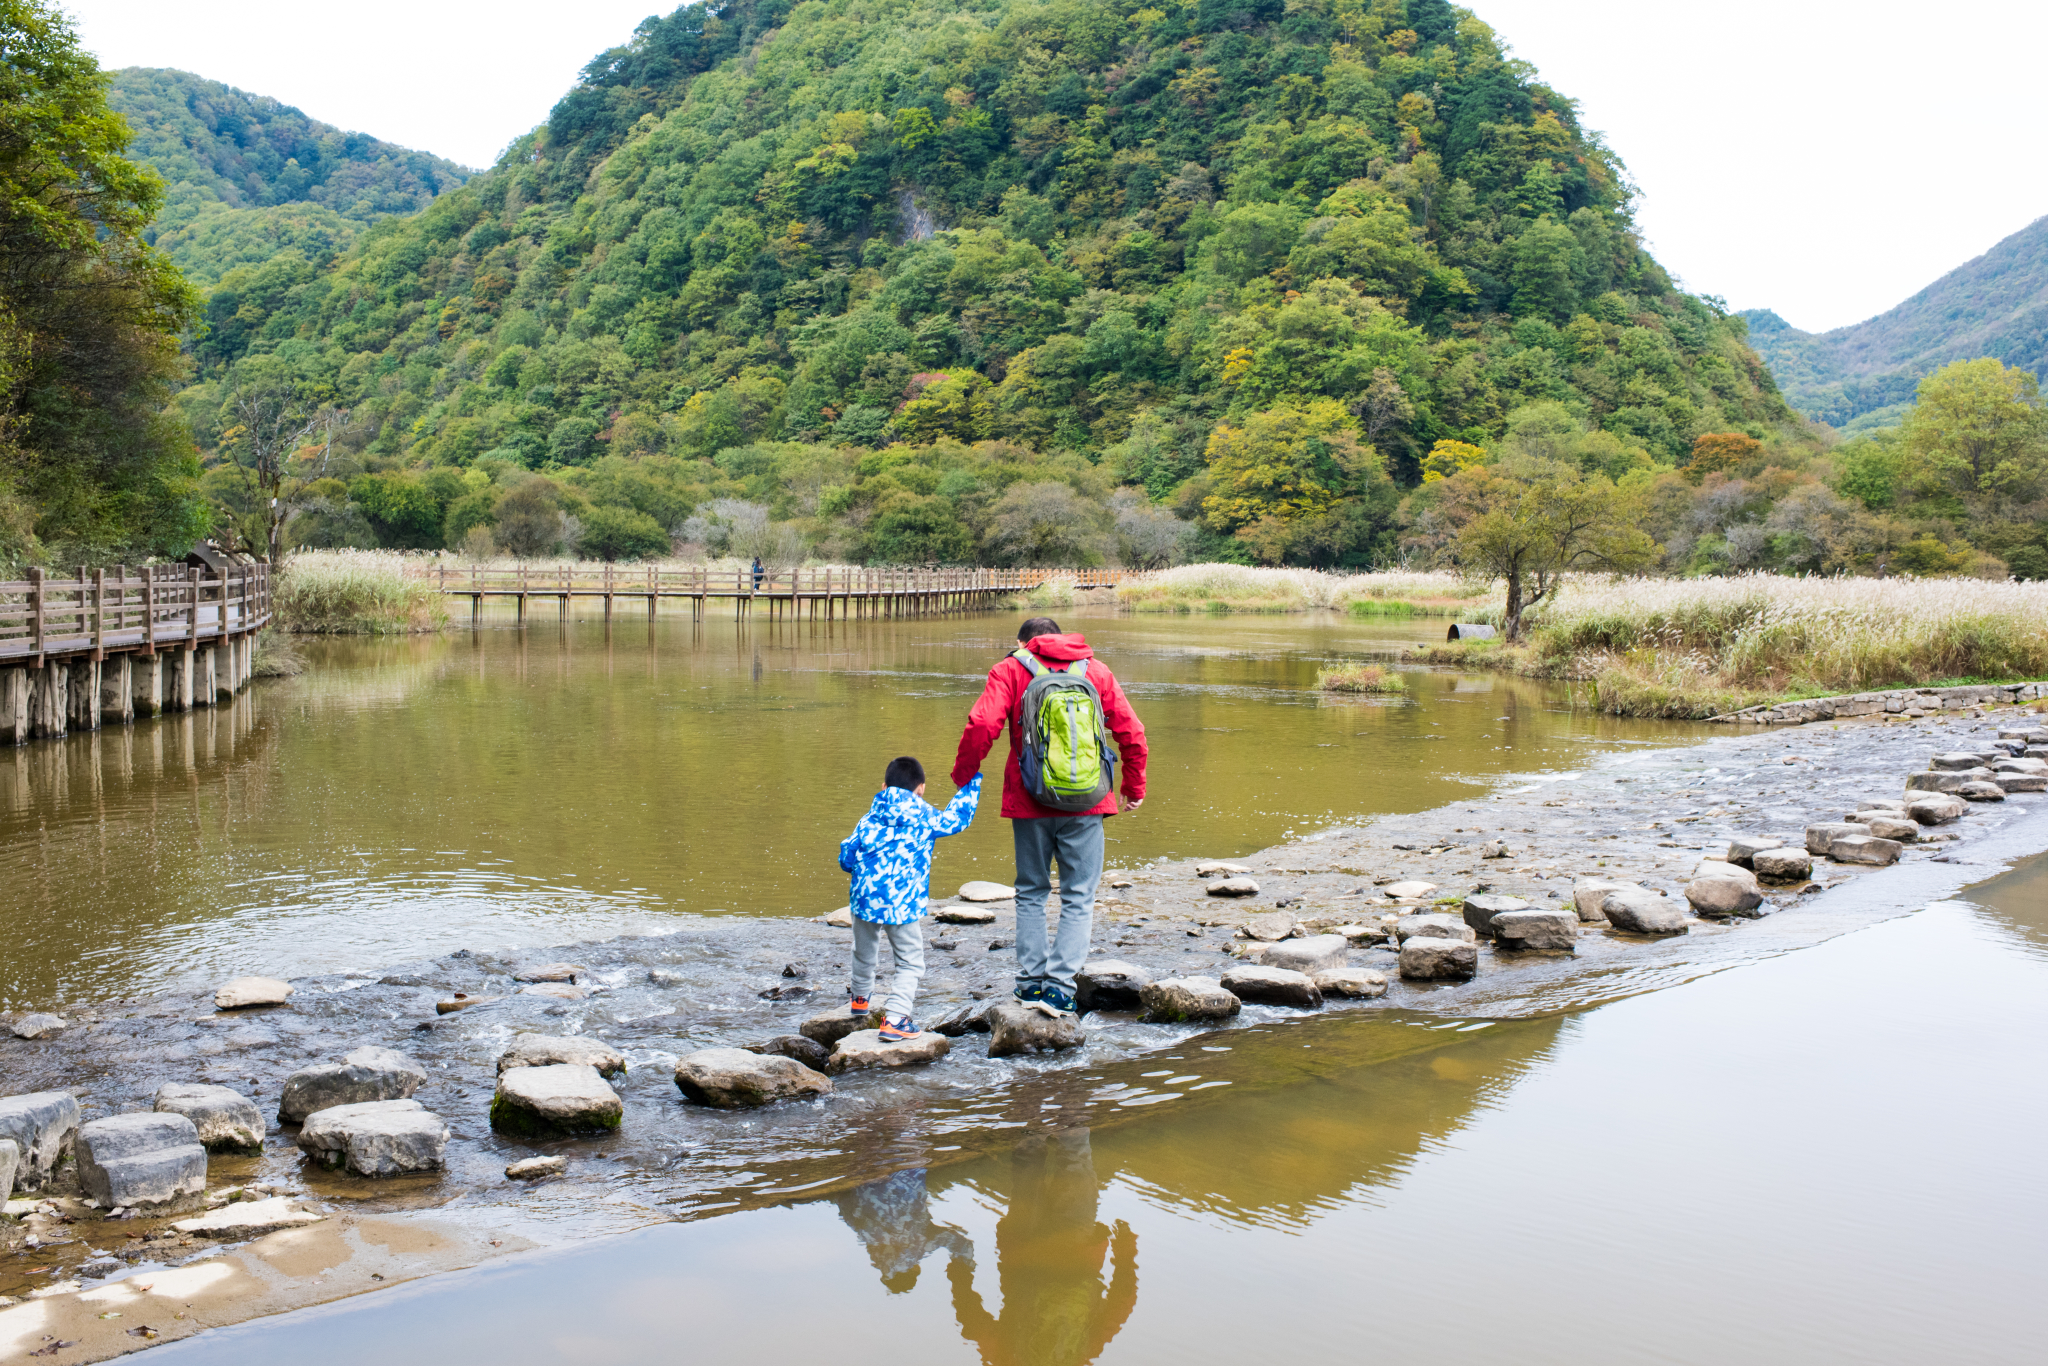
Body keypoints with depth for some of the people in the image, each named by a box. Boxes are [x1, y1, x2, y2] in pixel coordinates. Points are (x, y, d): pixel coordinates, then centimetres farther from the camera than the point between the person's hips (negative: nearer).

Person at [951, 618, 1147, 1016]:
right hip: (1085, 804, 1)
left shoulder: (1010, 670, 3)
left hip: (1030, 802, 0)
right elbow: (1132, 732, 7)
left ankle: (1031, 981, 12)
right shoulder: (1096, 670, 10)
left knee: (1031, 893, 15)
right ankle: (1059, 986, -4)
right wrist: (1134, 788, 17)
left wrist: (964, 778, 2)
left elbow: (981, 725, -11)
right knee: (1079, 897, 6)